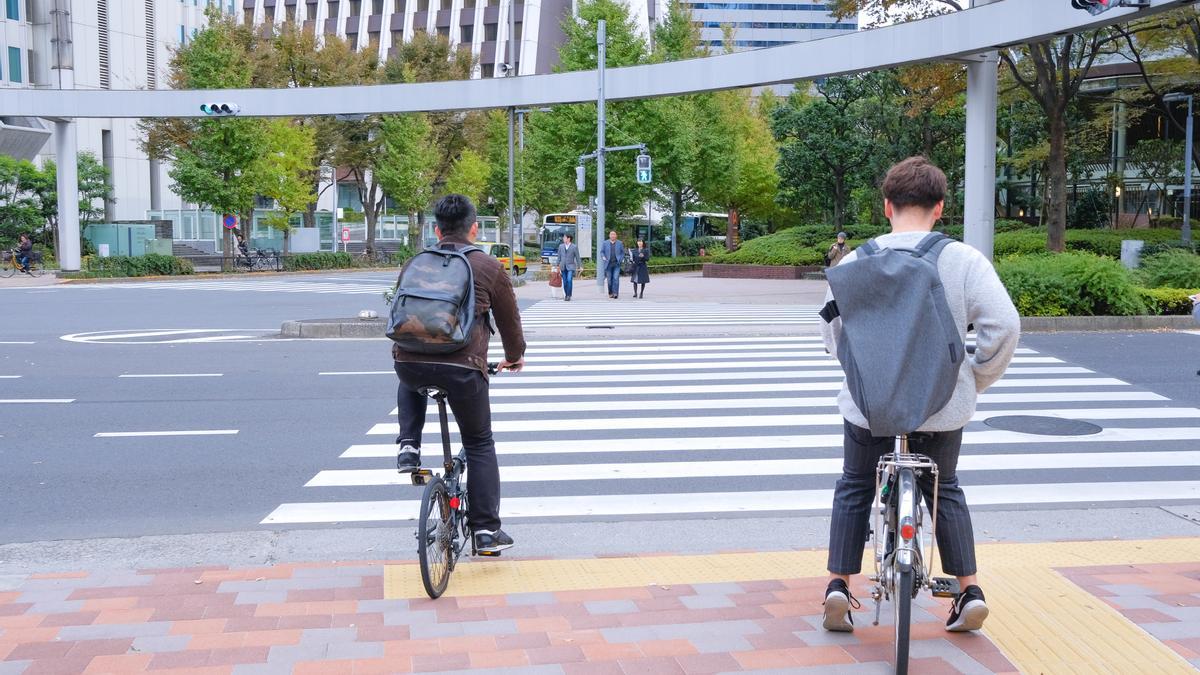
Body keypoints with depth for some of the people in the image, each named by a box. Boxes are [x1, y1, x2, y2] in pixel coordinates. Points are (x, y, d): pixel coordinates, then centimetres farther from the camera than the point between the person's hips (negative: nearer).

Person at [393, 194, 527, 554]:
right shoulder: (489, 268, 9)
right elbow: (509, 319, 19)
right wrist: (514, 357, 38)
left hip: (409, 362, 3)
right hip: (463, 368, -3)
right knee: (480, 445, 13)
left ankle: (408, 447, 20)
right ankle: (486, 530, 13)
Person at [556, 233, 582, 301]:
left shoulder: (574, 247, -4)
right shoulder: (561, 246, 9)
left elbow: (577, 257, 0)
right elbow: (559, 256, 14)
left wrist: (579, 267, 0)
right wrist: (558, 265, 14)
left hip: (571, 267, -4)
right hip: (563, 267, 4)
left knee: (569, 280, -20)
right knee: (565, 282, 4)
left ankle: (569, 295, -13)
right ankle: (566, 295, 18)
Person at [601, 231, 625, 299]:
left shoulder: (619, 243, 6)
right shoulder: (605, 243, 7)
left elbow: (623, 252, 11)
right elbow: (602, 252, 10)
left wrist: (620, 259, -3)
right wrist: (603, 257, -9)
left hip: (616, 264, -1)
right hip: (608, 264, 1)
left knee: (616, 278, -13)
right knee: (609, 279, 4)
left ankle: (615, 293, -15)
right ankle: (610, 293, 15)